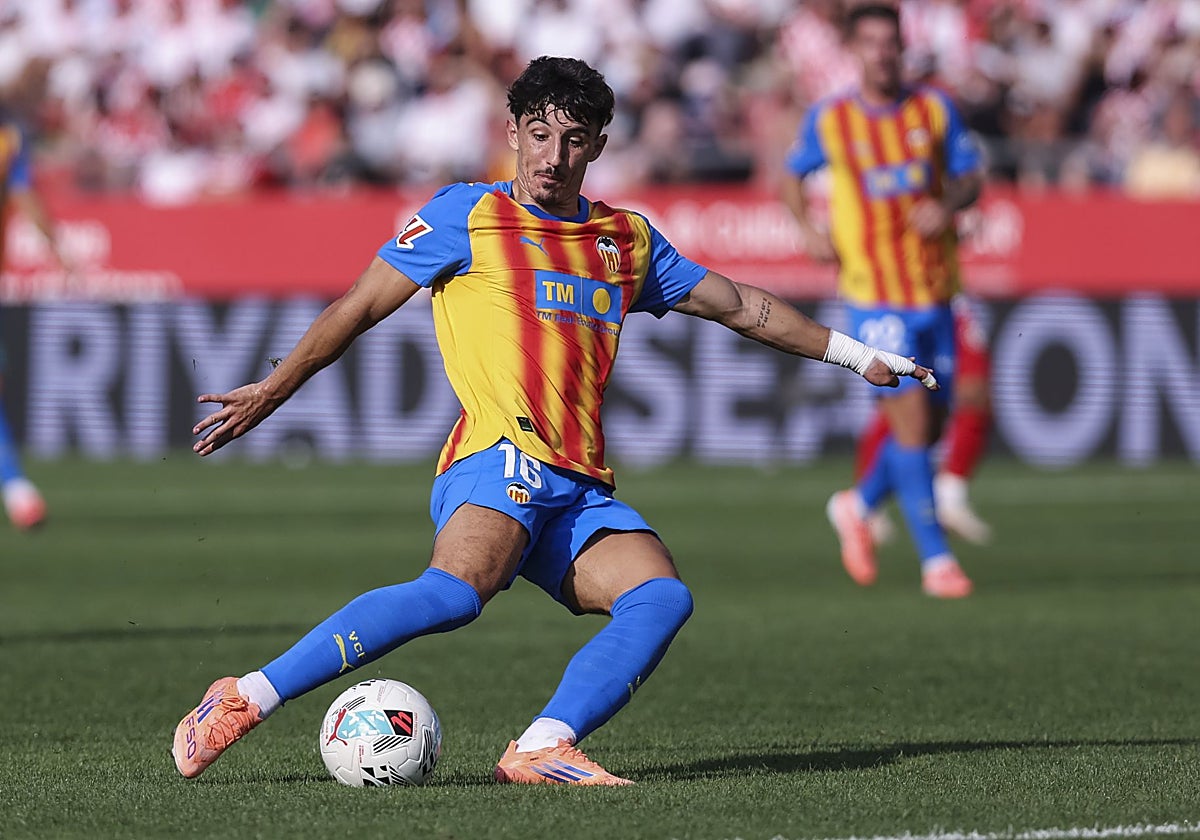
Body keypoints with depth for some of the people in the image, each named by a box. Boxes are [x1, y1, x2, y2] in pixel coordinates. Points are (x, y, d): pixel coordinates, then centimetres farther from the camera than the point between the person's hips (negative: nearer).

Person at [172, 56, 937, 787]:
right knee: (456, 592, -34)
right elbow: (359, 309, 9)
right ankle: (245, 699, -33)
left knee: (662, 597, -22)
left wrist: (854, 354, 33)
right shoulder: (468, 214, 7)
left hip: (582, 492, 6)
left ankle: (543, 748, -29)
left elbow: (739, 305, 31)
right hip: (499, 460, -6)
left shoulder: (627, 239, 22)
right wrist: (271, 392, 3)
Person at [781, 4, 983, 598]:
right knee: (912, 420, -13)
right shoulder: (828, 121, -2)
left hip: (935, 291, 4)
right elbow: (793, 177, 13)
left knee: (929, 428, 8)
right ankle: (935, 559, -8)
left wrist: (949, 205, -14)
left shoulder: (935, 109, 3)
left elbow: (970, 178, 8)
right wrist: (809, 228, -6)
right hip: (876, 296, -4)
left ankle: (857, 506, 35)